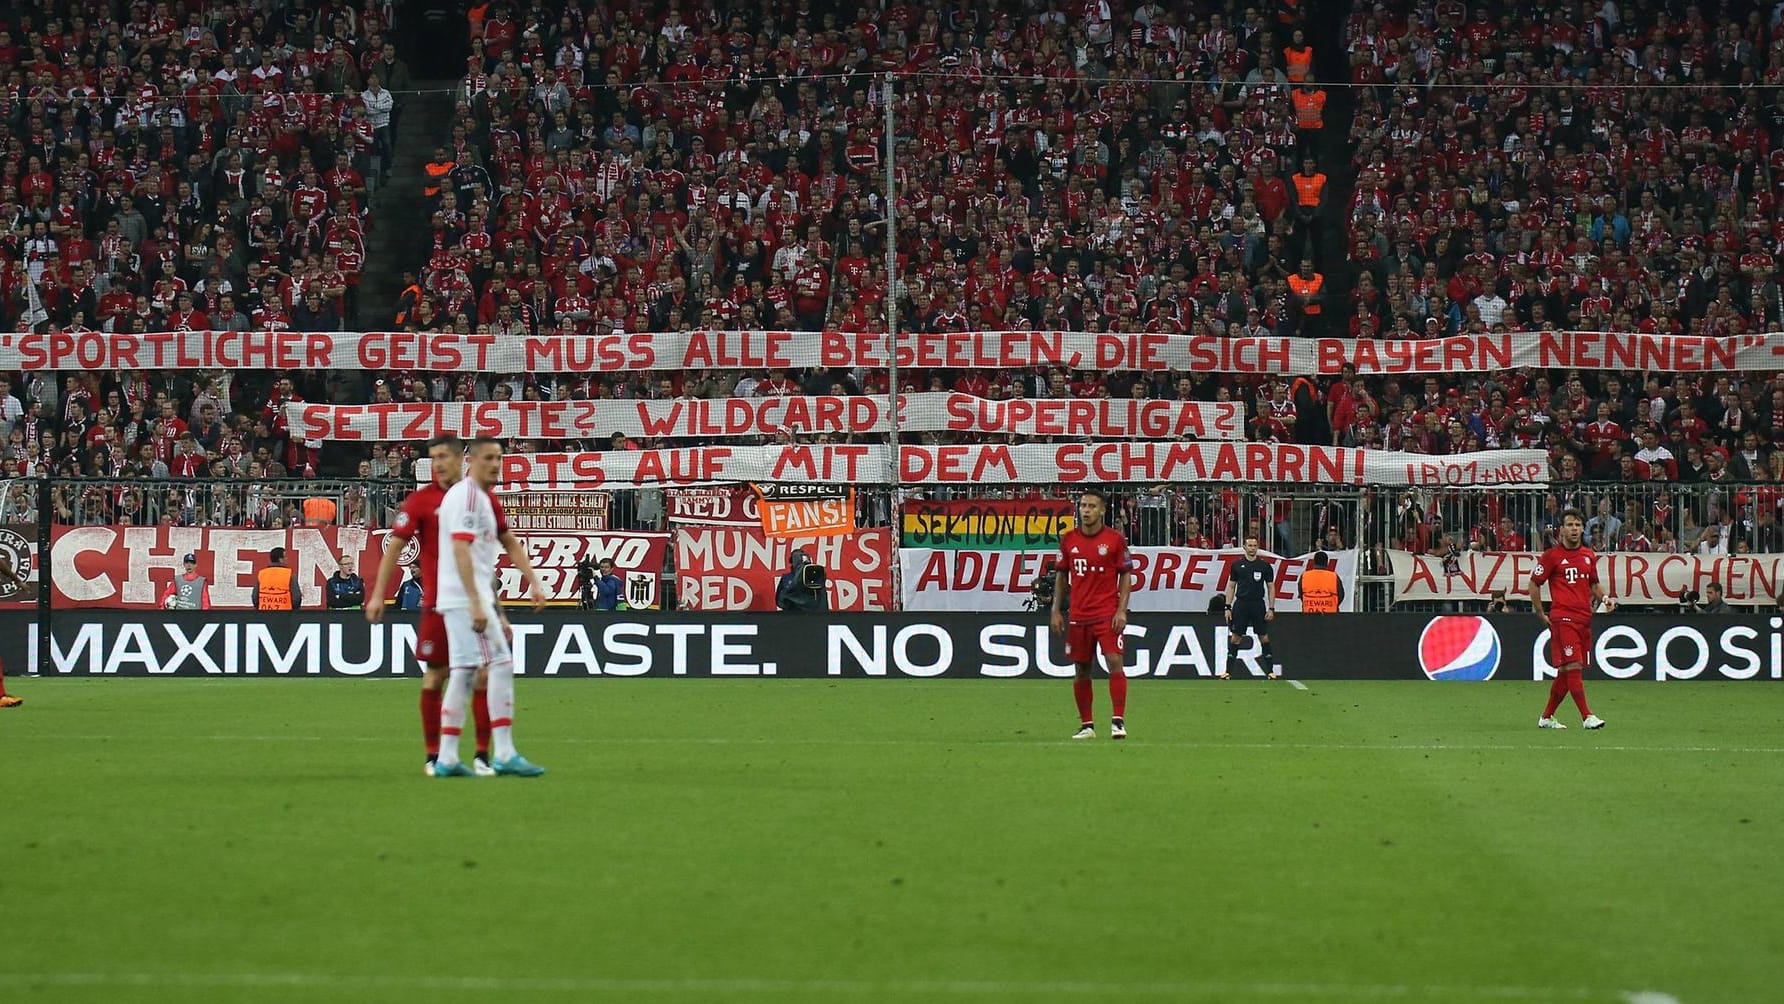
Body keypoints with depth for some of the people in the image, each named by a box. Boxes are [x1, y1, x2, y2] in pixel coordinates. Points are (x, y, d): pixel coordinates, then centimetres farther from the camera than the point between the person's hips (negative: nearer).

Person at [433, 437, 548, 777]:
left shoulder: (486, 499, 19)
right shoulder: (467, 496, -12)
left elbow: (509, 543, 26)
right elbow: (461, 551, -20)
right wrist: (477, 604, -25)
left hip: (466, 601, 10)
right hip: (467, 598, -10)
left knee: (463, 672, 8)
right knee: (501, 664, -11)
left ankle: (447, 759, 8)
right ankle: (505, 755, -13)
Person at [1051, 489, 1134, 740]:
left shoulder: (1115, 539, -3)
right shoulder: (1068, 539, 6)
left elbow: (1126, 576, 0)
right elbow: (1061, 575, 14)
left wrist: (1122, 610, -9)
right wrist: (1056, 611, 10)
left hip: (1108, 615, -3)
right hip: (1078, 615, 4)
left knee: (1114, 662, -15)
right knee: (1082, 670, 7)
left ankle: (1118, 721, -12)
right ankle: (1086, 725, 15)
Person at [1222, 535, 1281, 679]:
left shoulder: (1265, 566, 4)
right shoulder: (1237, 565, 6)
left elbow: (1271, 588, 6)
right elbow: (1231, 586, 10)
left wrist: (1271, 608, -1)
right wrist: (1228, 607, 3)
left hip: (1258, 605, 0)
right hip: (1241, 604, 0)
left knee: (1264, 637, 1)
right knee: (1235, 637, -1)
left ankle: (1270, 671, 6)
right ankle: (1228, 671, 2)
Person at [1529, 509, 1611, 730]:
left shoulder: (1589, 556, 14)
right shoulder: (1552, 555, -3)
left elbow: (1594, 584, 28)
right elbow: (1534, 584, 2)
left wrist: (1604, 599, 7)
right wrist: (1542, 615, -1)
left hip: (1584, 619, 6)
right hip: (1563, 618, -6)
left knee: (1566, 672, 10)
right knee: (1573, 666, -14)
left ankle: (1546, 717, 21)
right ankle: (1587, 716, -15)